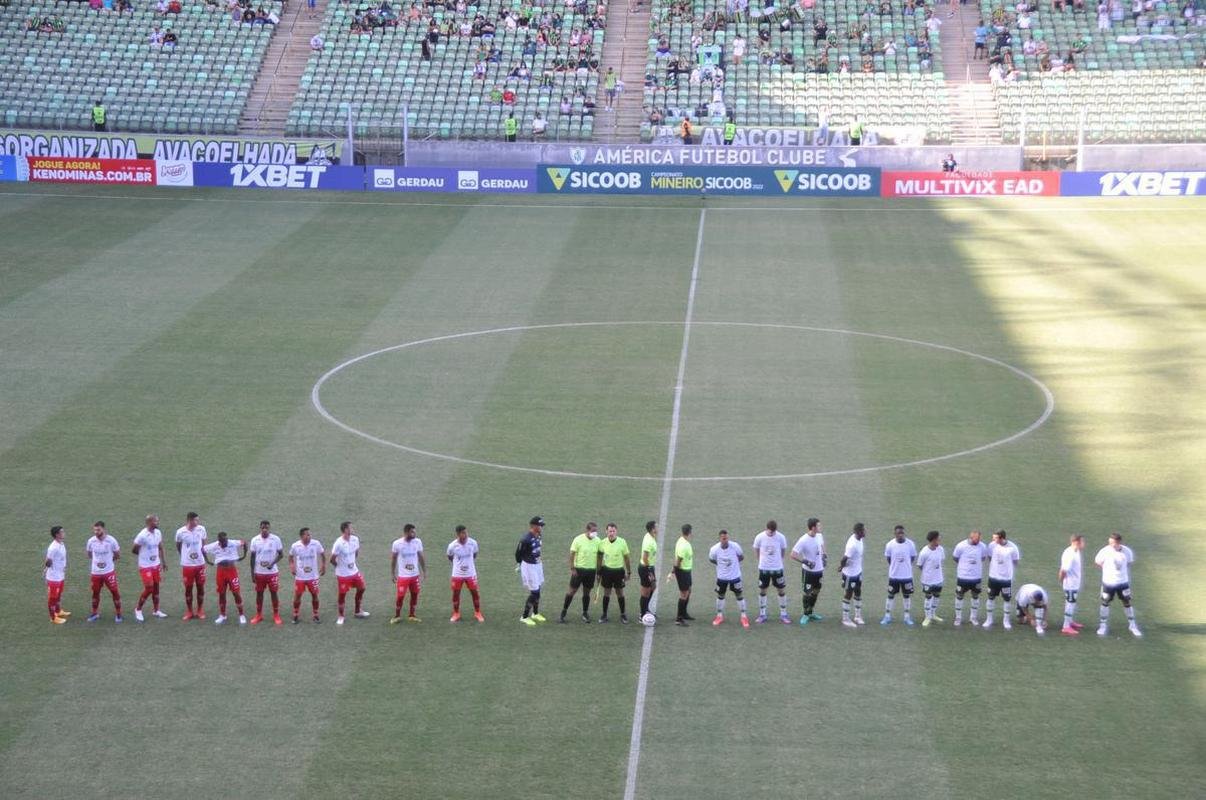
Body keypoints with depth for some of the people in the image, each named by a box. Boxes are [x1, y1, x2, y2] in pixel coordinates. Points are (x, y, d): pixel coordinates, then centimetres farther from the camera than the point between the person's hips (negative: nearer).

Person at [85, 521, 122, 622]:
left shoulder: (111, 541, -14)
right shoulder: (91, 541, -7)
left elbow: (117, 555, 1)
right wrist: (97, 561, 6)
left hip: (109, 571, -2)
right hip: (96, 572, 2)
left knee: (115, 592, 1)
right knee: (95, 592, 14)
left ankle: (118, 614, 14)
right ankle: (95, 613, 30)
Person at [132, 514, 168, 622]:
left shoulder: (158, 533, 0)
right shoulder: (142, 536, -22)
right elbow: (134, 550, -12)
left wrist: (162, 562, 14)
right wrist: (144, 555, 3)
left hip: (156, 565, 6)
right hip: (145, 566, -6)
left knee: (156, 588, 12)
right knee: (149, 589, -6)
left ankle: (156, 610, 23)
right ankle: (138, 609, 13)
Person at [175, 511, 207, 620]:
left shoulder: (201, 529, -6)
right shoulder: (180, 532, -12)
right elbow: (178, 546, 7)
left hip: (200, 563, 2)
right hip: (187, 565, -2)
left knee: (201, 587, 8)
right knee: (188, 588, 6)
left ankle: (200, 611, 21)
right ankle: (189, 612, 19)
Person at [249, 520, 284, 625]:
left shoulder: (276, 539, -7)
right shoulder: (255, 540, -3)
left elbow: (281, 554, -1)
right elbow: (253, 557, 3)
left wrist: (272, 564, -17)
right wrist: (252, 573, 0)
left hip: (272, 572, -1)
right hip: (259, 572, 1)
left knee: (274, 593, 4)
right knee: (259, 593, 9)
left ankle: (276, 616, 14)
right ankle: (258, 615, 21)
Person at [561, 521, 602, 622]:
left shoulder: (597, 541, 1)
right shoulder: (578, 539, -11)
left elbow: (598, 556, 10)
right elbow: (572, 554, -8)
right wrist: (572, 569, -13)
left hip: (591, 570, 3)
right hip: (579, 569, -3)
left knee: (587, 592, 10)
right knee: (572, 590, 0)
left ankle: (585, 614, 20)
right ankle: (564, 611, 11)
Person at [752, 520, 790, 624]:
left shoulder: (781, 537, -12)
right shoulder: (759, 537, -12)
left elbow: (783, 550, 5)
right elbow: (756, 550, 4)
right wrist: (762, 561, 7)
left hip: (777, 568, 0)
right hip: (763, 568, 0)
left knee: (781, 591, 3)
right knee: (762, 591, 8)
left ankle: (783, 615, 15)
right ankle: (762, 615, 20)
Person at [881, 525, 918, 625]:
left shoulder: (910, 544, -12)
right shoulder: (890, 545, -12)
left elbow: (913, 557, 2)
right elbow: (888, 558, 3)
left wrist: (906, 567, 3)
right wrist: (895, 567, 5)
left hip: (907, 575, 0)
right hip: (893, 575, 0)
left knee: (907, 595, 10)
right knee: (891, 595, 8)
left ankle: (907, 617, 21)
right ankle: (887, 617, 18)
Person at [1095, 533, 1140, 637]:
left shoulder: (1127, 551, -12)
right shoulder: (1105, 551, -19)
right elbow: (1097, 561, -2)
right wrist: (1108, 570, 1)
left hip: (1123, 582, 1)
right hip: (1108, 582, -1)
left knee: (1127, 603, 8)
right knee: (1105, 603, 8)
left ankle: (1132, 625, 23)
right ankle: (1104, 625, 23)